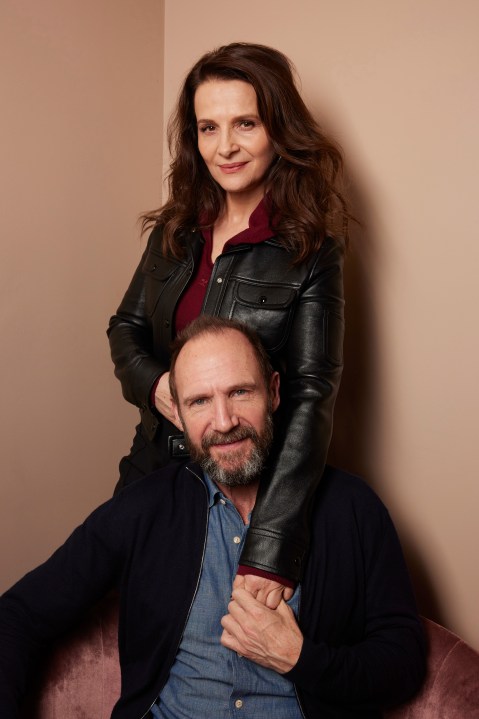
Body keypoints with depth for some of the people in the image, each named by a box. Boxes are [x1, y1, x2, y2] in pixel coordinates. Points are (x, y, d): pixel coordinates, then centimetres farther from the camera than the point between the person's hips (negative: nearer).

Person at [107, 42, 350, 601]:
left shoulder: (309, 250, -16)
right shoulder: (176, 230, 1)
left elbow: (312, 394, -22)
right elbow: (127, 327, 12)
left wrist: (268, 553, -31)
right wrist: (152, 384, -13)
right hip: (157, 462, 5)